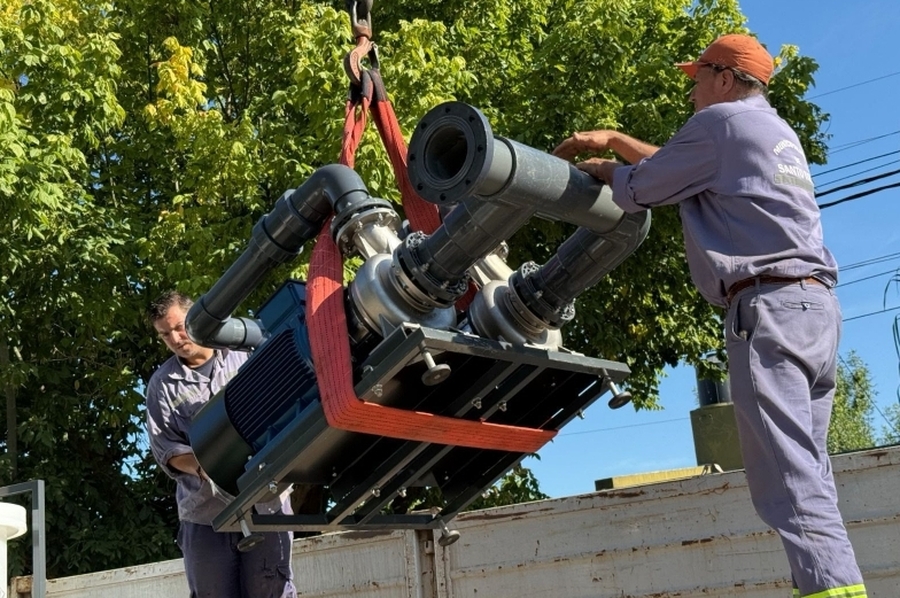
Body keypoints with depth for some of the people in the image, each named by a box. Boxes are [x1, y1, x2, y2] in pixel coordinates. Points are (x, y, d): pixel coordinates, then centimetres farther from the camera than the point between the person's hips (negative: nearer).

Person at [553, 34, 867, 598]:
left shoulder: (720, 120, 1)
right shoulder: (777, 131, 28)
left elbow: (642, 190, 8)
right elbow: (679, 167, 37)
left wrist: (603, 169, 28)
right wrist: (615, 138, 38)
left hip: (768, 307, -9)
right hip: (815, 302, 9)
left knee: (787, 473, -15)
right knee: (807, 469, 7)